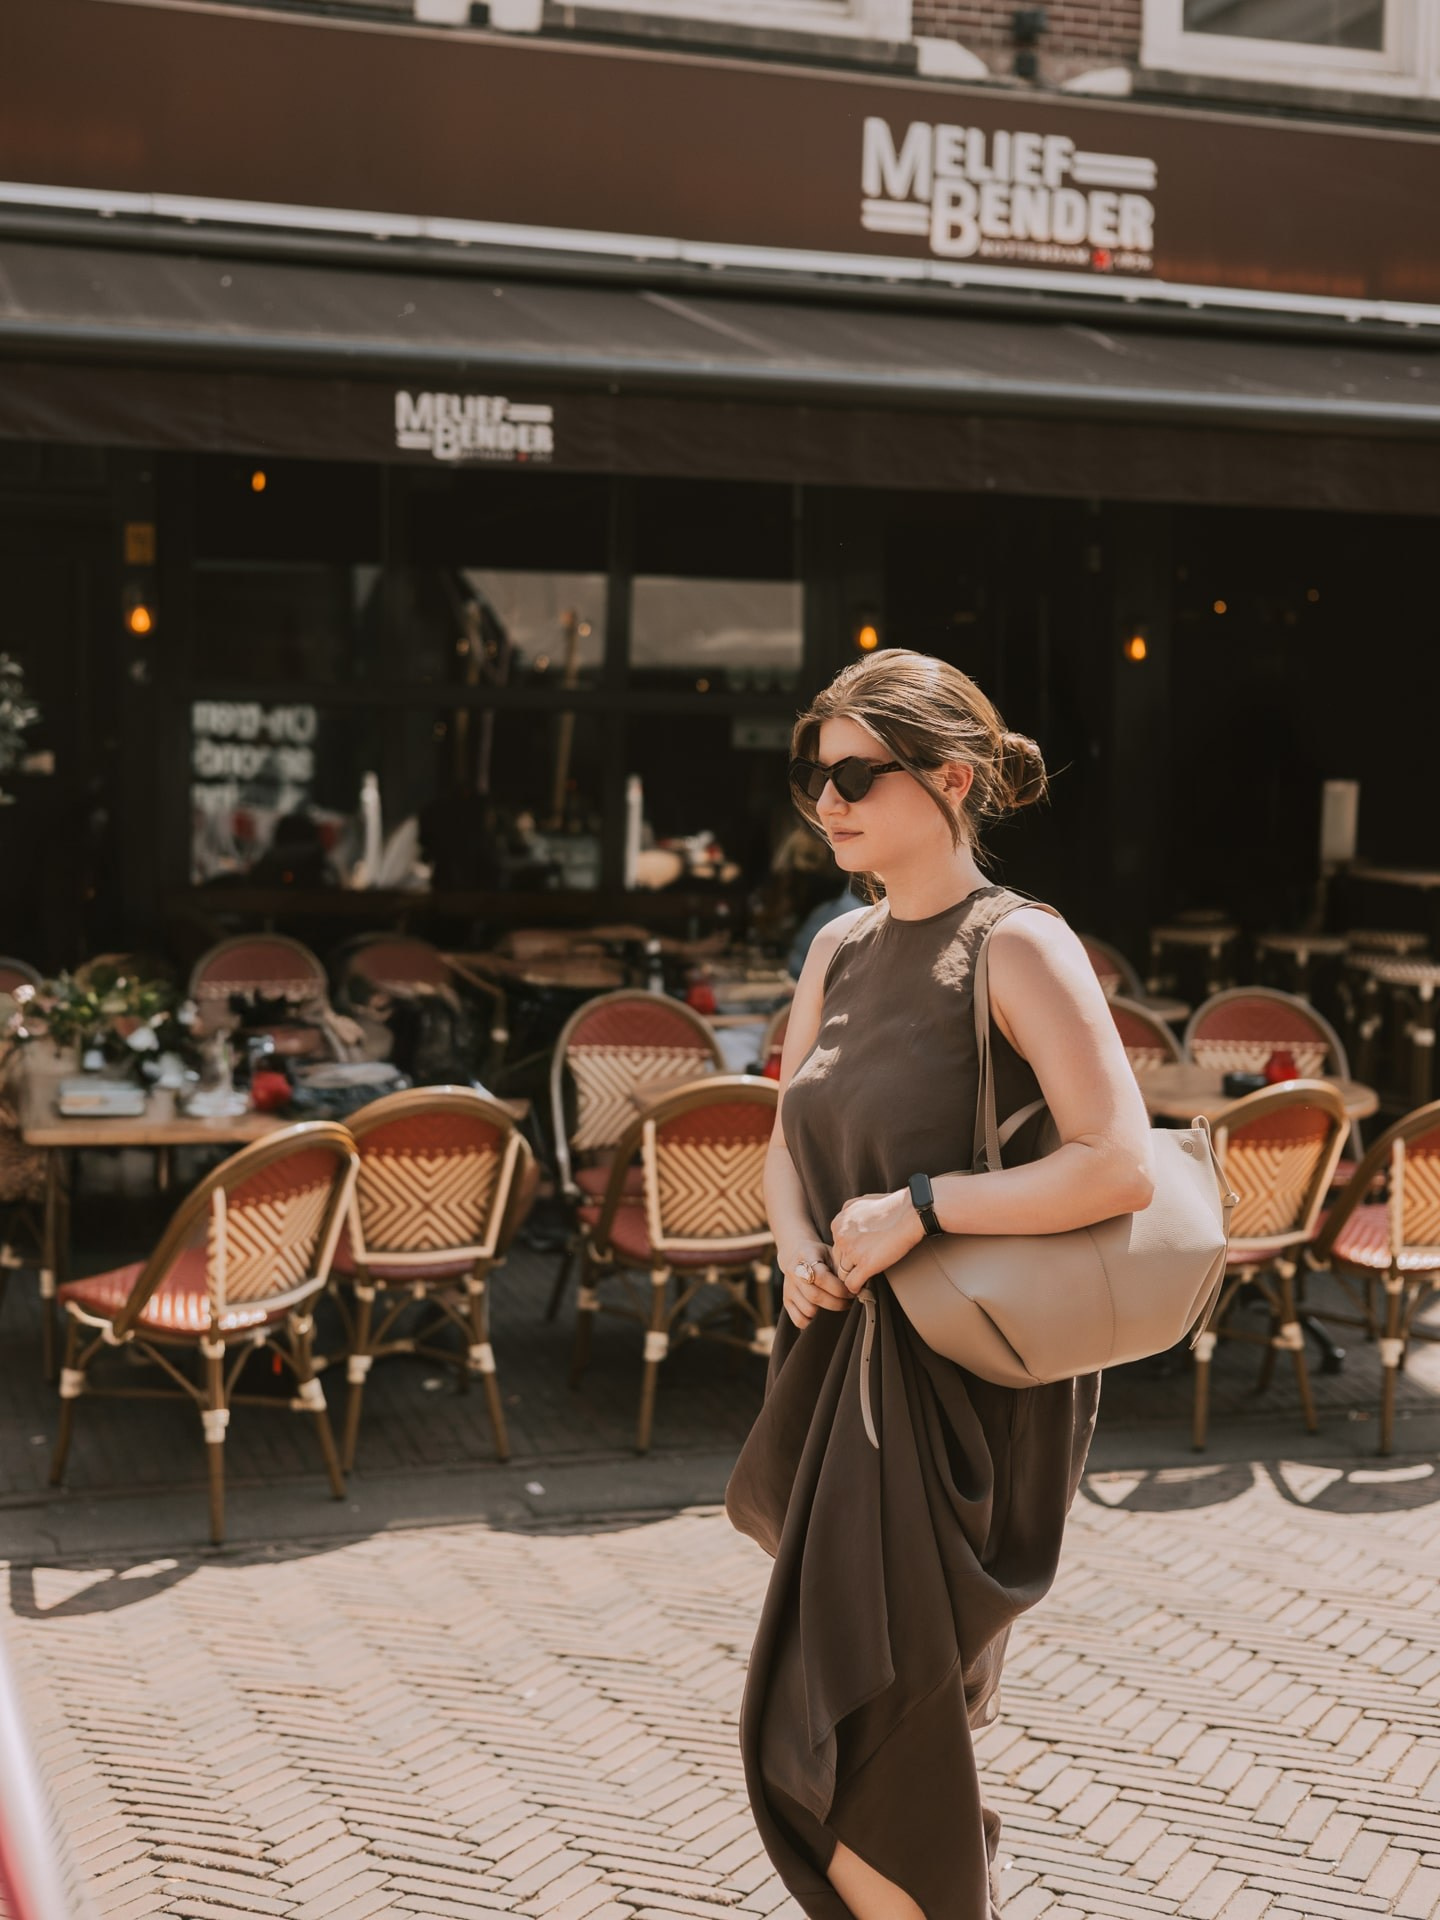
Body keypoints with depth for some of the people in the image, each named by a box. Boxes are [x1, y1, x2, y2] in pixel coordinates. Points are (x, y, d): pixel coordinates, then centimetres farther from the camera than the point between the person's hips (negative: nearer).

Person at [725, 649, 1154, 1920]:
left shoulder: (1018, 946, -14)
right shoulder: (841, 951, 7)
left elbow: (1121, 1168, -22)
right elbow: (786, 1148, 16)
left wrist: (918, 1209, -19)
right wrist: (799, 1245, -5)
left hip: (965, 1388, -7)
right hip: (845, 1364, 8)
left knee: (842, 1758, -6)